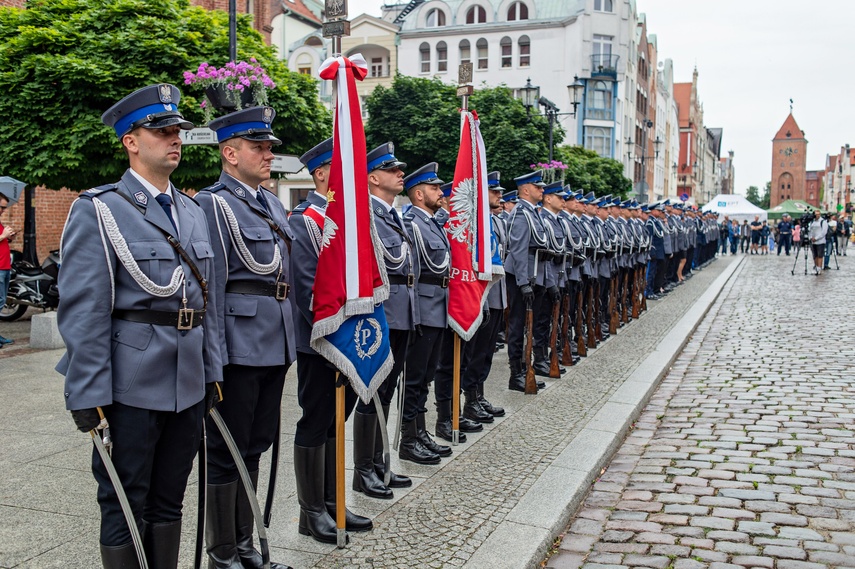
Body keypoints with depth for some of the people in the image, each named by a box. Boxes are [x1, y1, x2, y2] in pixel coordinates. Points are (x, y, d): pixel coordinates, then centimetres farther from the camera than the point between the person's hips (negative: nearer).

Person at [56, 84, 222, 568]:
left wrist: (212, 374, 11)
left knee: (169, 502, 17)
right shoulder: (99, 210, -7)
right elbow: (83, 312, -12)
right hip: (132, 387, -6)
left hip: (188, 386, 6)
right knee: (125, 509, 8)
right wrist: (89, 397, -15)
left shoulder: (194, 211, 12)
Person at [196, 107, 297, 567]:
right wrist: (215, 358, -16)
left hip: (274, 346, 8)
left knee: (255, 445, 16)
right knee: (227, 451, 4)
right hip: (239, 347, -8)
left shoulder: (272, 204, 15)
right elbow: (209, 286, -14)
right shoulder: (213, 204, -9)